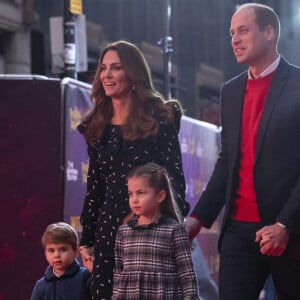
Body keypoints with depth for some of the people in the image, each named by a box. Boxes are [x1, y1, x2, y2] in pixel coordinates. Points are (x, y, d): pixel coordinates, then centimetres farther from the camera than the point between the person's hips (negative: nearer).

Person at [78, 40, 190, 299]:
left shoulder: (160, 118, 0)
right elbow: (95, 186, 16)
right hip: (109, 228, 4)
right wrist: (86, 241, 13)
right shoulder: (97, 127, 14)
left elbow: (174, 175, -3)